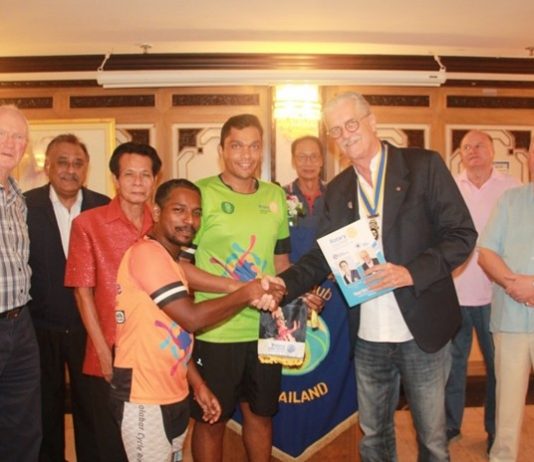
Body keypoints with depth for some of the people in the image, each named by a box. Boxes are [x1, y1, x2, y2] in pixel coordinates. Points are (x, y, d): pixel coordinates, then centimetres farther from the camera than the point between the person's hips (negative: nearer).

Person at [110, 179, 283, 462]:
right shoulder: (146, 252, -17)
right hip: (144, 398, -9)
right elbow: (191, 318, -23)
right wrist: (246, 294, -13)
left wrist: (199, 385, 11)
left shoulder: (170, 261, 14)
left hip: (174, 395, 9)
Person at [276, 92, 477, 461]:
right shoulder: (337, 190, 8)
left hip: (421, 331, -3)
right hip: (368, 337, 4)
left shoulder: (424, 165, -5)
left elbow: (462, 234, -8)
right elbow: (321, 257, 7)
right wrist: (282, 285, -10)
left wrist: (411, 272, -22)